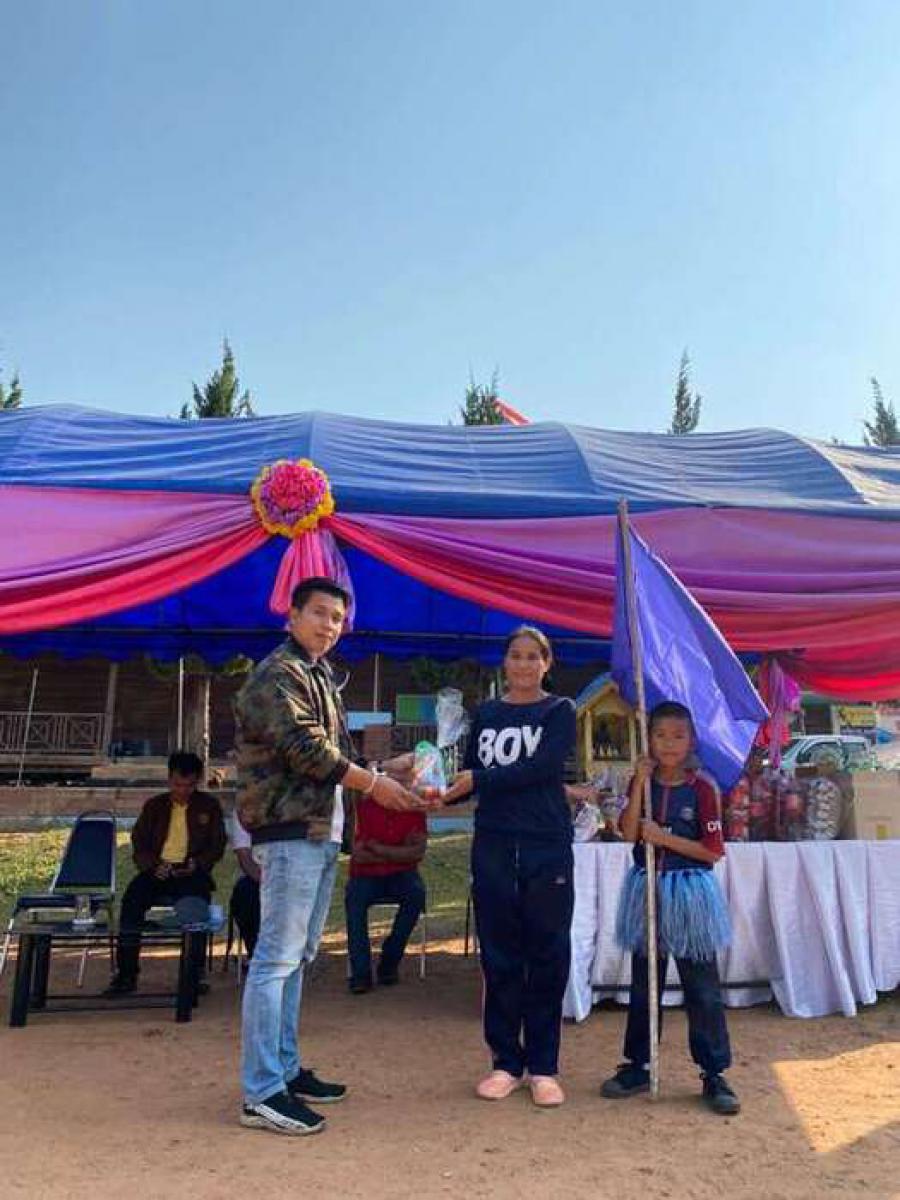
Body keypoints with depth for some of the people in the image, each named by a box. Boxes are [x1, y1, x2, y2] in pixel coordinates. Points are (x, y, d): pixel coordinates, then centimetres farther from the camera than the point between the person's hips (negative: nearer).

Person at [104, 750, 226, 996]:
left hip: (191, 872, -2)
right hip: (158, 871, 2)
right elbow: (139, 844, 12)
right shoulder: (154, 806, 18)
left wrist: (196, 864, -10)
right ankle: (126, 973, -20)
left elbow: (217, 846, 9)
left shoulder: (209, 806, 13)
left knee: (192, 908, -34)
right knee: (132, 899, -29)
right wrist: (154, 865, -8)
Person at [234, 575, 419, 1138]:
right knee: (277, 957, -6)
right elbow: (304, 748, -20)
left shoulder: (320, 676, 19)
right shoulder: (278, 673, -10)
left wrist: (383, 771, 11)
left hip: (321, 830, 10)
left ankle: (286, 1070, 26)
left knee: (297, 956, 15)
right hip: (290, 829, -10)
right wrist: (373, 783, -14)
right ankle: (262, 1093, 2)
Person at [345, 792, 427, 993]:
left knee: (416, 893, -29)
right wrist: (401, 853, -11)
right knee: (354, 897, -31)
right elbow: (359, 854, -14)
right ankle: (360, 972, -24)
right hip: (367, 875, -1)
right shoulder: (364, 807, -8)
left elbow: (418, 851, -11)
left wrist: (379, 849, -15)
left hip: (401, 875, 1)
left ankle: (389, 963, -15)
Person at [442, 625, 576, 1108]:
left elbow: (541, 768, -12)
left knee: (546, 956, 5)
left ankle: (542, 1066, 18)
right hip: (493, 846, 3)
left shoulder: (559, 711, 2)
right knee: (499, 955, 8)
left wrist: (479, 780, -13)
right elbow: (469, 776, 9)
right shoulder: (485, 715, 12)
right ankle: (506, 1061, 22)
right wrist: (441, 792, -10)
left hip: (547, 848, -2)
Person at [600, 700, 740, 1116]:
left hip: (689, 892, -3)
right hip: (647, 889, 3)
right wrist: (640, 782, -16)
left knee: (702, 988, 4)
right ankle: (637, 1065, 27)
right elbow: (628, 833, -11)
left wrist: (665, 838, -16)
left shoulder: (702, 787, -6)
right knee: (643, 984, 14)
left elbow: (713, 851, -9)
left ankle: (714, 1075, 17)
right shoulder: (641, 783, 3)